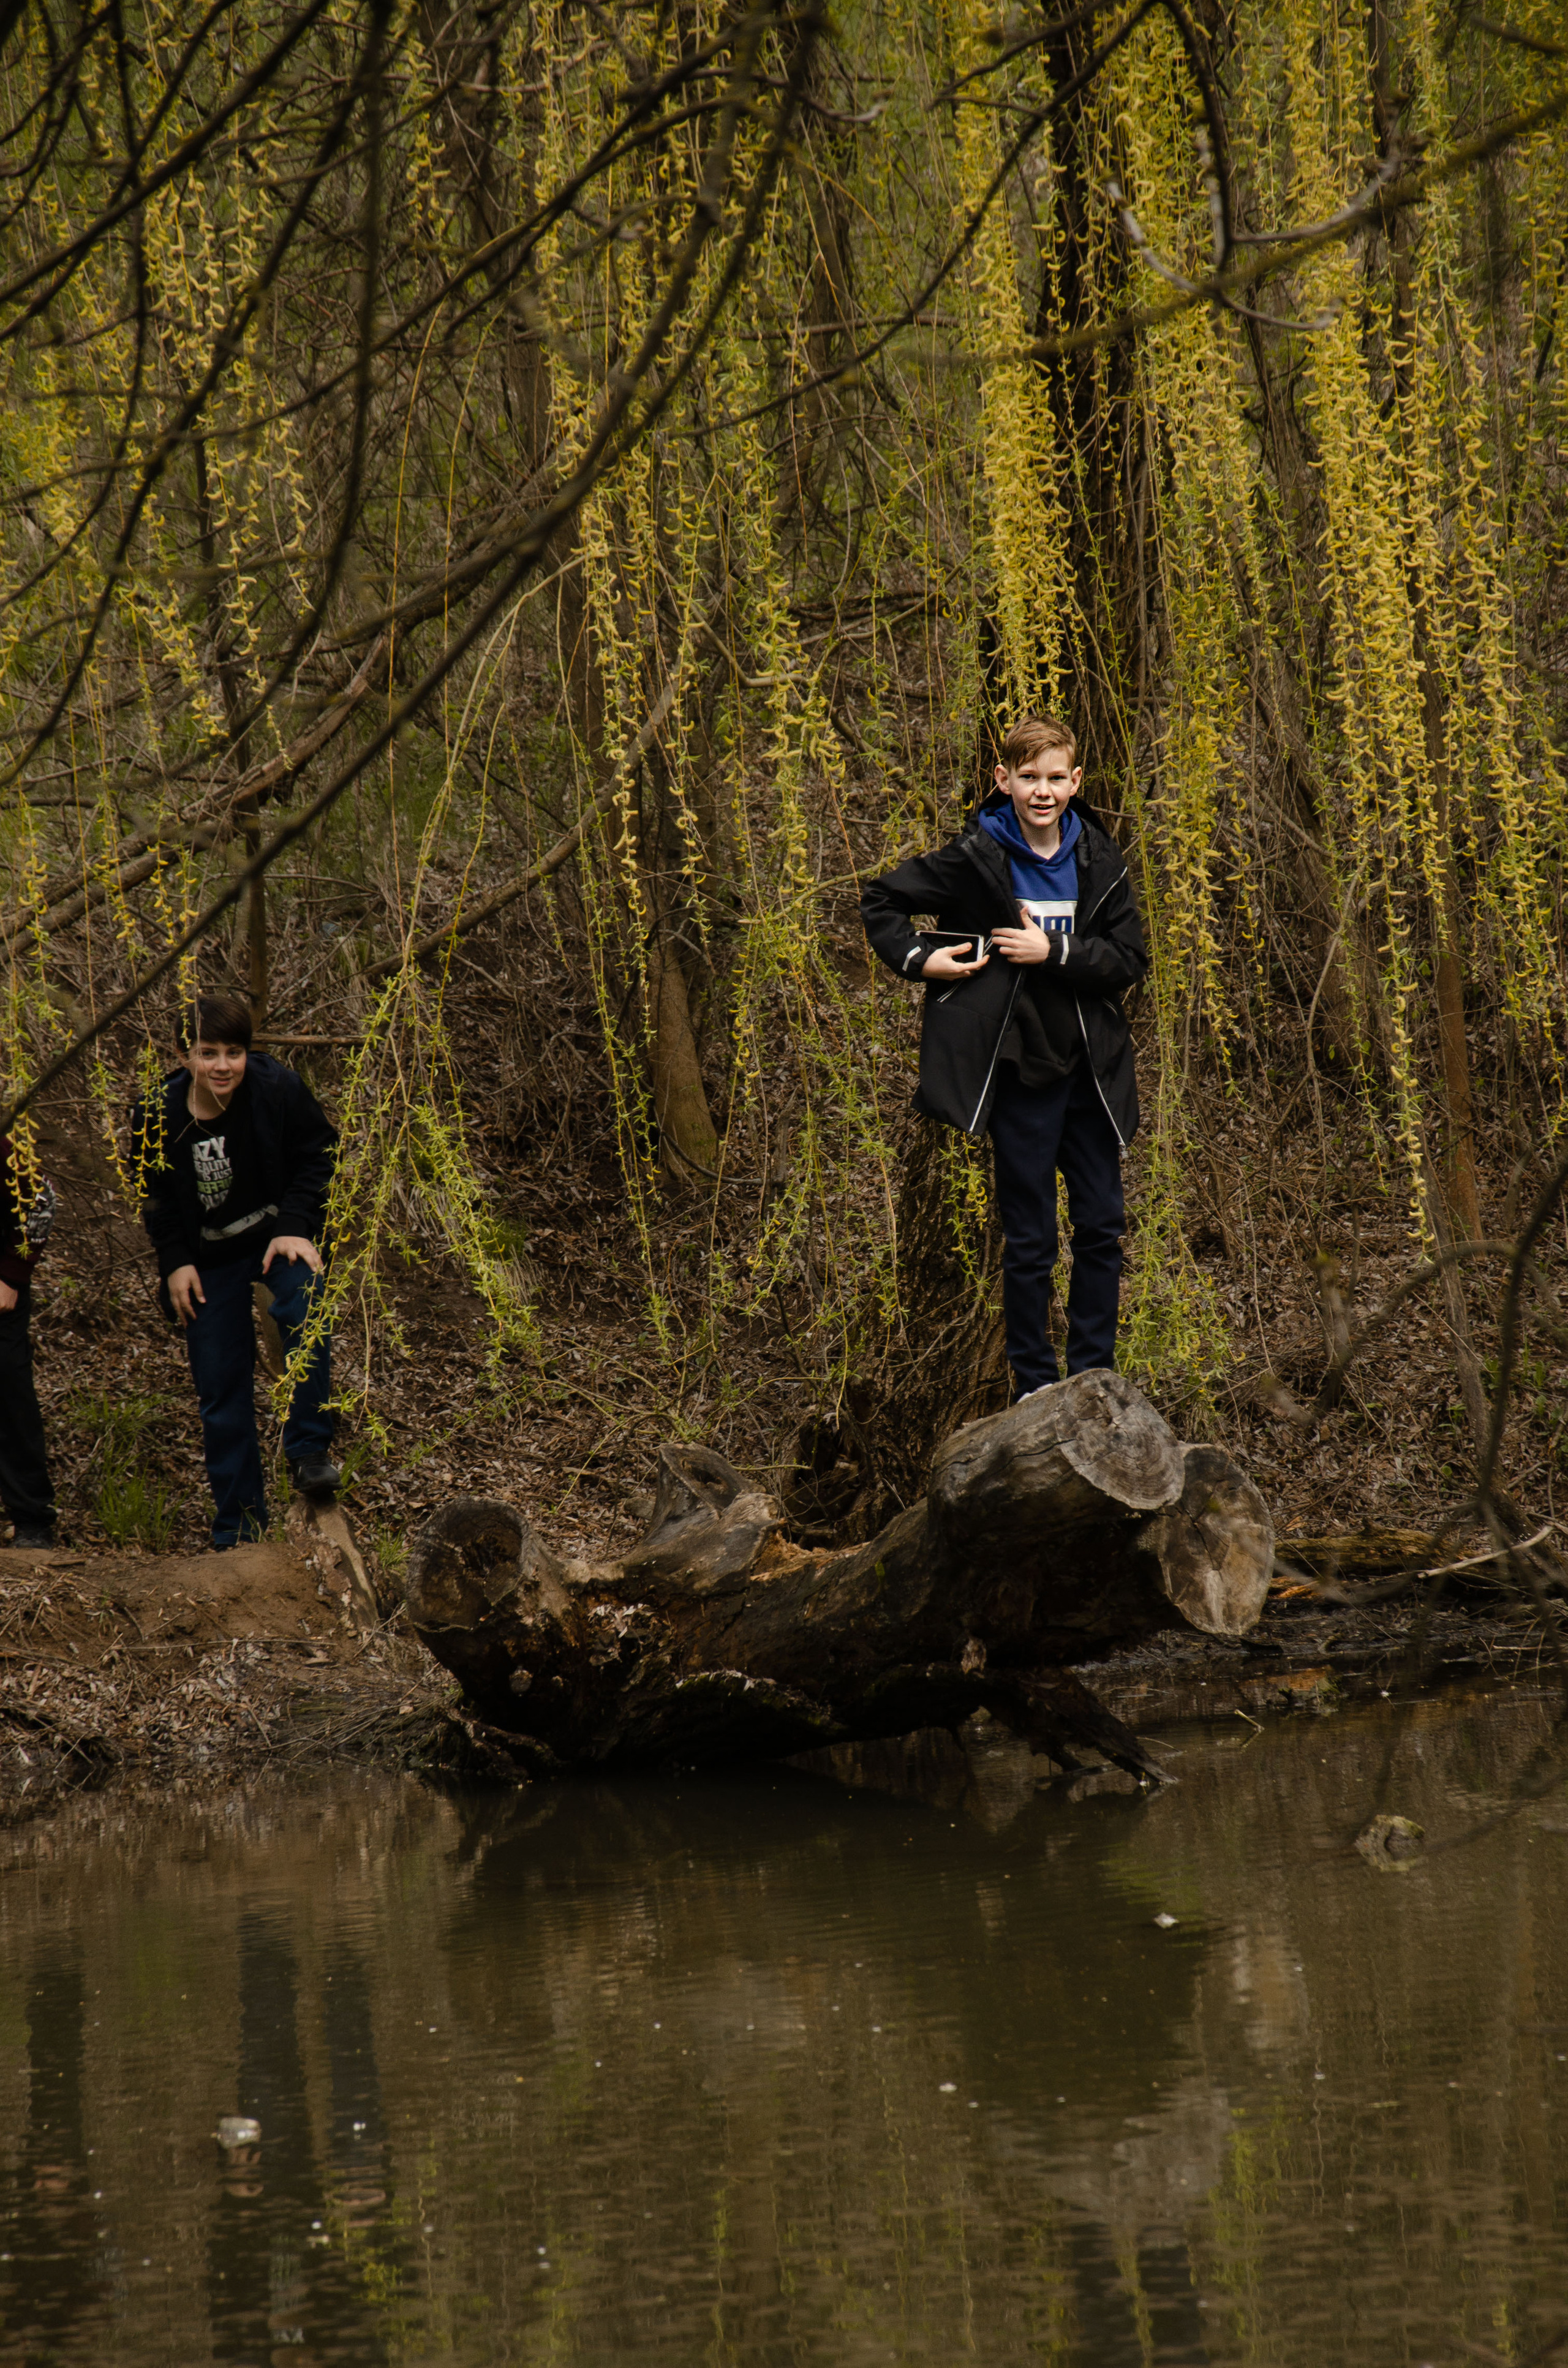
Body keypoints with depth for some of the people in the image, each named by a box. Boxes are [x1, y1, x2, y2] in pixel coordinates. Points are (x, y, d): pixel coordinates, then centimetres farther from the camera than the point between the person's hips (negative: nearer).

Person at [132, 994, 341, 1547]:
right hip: (209, 1259, 2)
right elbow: (154, 1197, 4)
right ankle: (238, 1531, 13)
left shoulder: (279, 1091, -18)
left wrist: (296, 1227, -17)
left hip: (281, 1236, -2)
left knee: (305, 1311, -33)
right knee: (221, 1396, 2)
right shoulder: (156, 1118, -13)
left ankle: (308, 1453, -22)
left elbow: (318, 1158, -6)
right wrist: (175, 1261, -5)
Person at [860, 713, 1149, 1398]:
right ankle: (1034, 1384, 11)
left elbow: (1130, 958, -3)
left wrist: (1054, 953, -15)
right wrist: (919, 958, -11)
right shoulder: (976, 859, -8)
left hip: (1091, 1065, 4)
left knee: (1102, 1226, 8)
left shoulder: (1098, 860, 1)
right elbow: (881, 901, 3)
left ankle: (1096, 1375, 20)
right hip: (1021, 1065, -4)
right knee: (1030, 1237, 1)